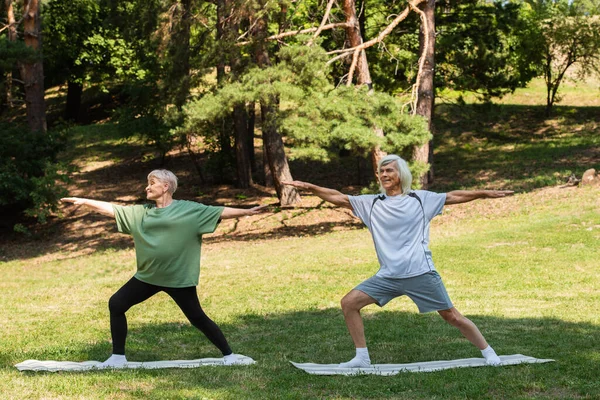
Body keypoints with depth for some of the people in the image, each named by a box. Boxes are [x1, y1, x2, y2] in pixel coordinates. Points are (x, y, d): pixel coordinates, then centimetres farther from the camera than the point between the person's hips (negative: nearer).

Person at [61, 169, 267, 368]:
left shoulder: (188, 209, -6)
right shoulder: (140, 212, 7)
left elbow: (221, 212, -8)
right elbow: (111, 209, 9)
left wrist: (246, 212, -16)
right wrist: (83, 201, 5)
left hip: (179, 278, -5)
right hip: (148, 276, 5)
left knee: (197, 318, -4)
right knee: (116, 304, 2)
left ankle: (228, 355, 11)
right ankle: (118, 357, 13)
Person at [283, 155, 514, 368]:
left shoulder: (421, 199, 3)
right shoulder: (372, 203, 8)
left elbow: (454, 196, 7)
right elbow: (338, 198, 3)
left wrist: (486, 194, 3)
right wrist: (309, 187, -7)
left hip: (421, 274, -3)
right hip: (388, 277, 3)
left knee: (452, 316, 0)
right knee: (349, 303, -7)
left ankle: (488, 353, 18)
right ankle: (362, 358, 3)